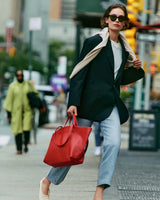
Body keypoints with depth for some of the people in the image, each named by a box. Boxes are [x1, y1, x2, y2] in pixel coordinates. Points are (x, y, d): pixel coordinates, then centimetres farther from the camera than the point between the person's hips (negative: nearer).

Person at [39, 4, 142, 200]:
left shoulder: (124, 48, 14)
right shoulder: (94, 42, -4)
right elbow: (79, 73, -8)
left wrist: (135, 69, 6)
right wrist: (73, 102, -16)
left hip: (111, 104, 5)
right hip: (90, 101, -5)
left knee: (113, 142, -16)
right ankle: (47, 181, 22)